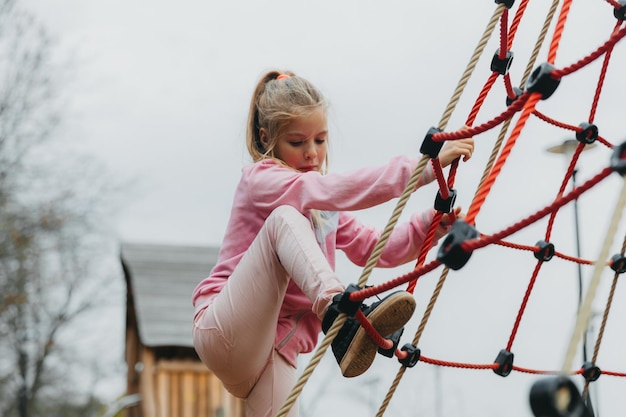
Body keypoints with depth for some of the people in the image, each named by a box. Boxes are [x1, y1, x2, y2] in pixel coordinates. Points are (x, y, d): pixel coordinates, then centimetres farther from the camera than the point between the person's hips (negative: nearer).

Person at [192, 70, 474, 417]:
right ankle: (339, 312, -49)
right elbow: (338, 190, -22)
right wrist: (428, 166, -28)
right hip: (226, 333, -7)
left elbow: (377, 249, 15)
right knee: (285, 217, -25)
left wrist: (431, 223, -4)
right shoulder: (261, 178, -5)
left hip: (273, 356, 7)